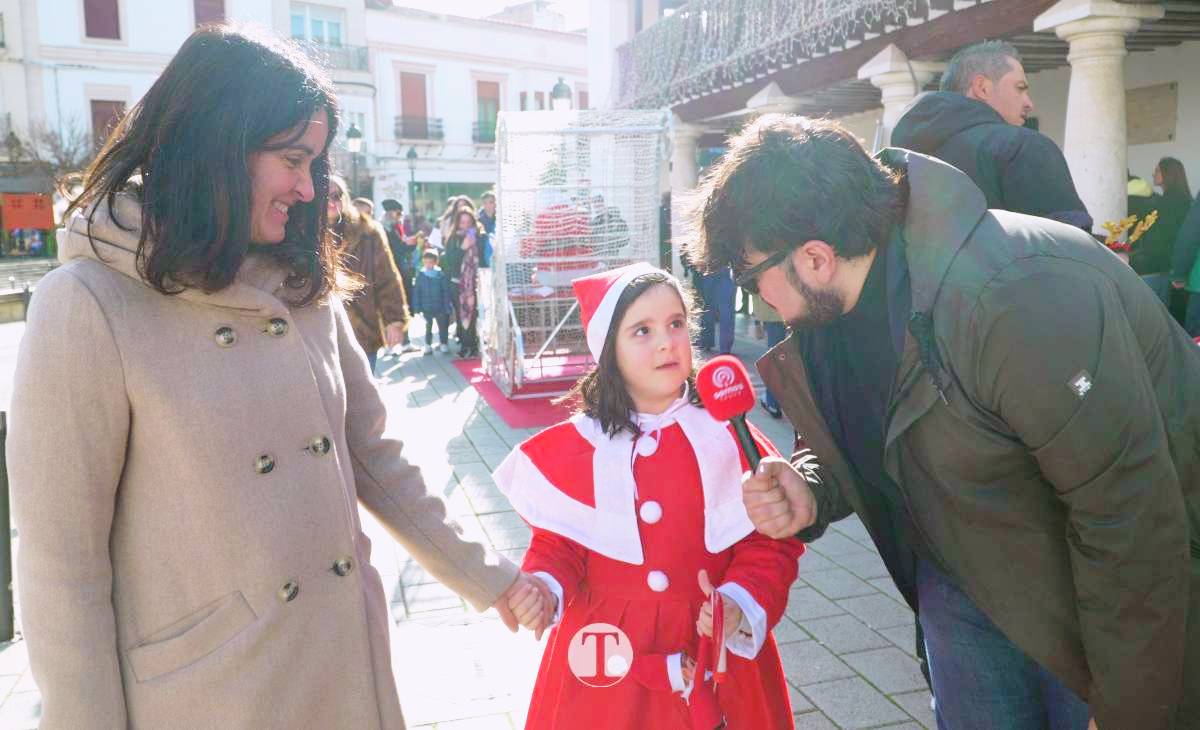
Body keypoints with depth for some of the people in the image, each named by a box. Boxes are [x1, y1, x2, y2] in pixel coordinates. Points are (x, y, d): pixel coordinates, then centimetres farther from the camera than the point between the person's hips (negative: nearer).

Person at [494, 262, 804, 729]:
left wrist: (741, 603, -20)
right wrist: (544, 589, -18)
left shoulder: (726, 436, -7)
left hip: (716, 658, 0)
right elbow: (558, 544, 2)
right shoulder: (577, 447, -5)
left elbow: (770, 541, -5)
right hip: (609, 659, 1)